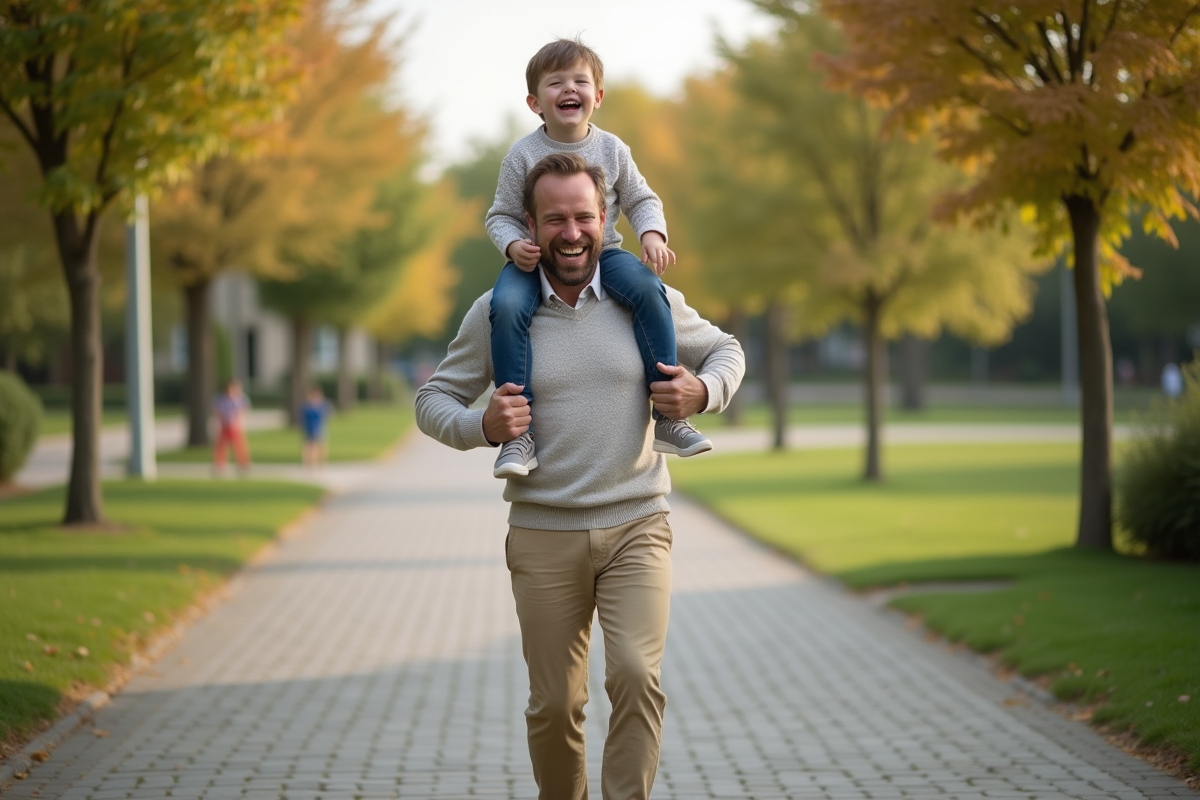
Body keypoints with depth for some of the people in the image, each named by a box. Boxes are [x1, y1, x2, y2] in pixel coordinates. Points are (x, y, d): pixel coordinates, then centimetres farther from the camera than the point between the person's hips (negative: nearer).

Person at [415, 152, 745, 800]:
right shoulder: (496, 312, 0)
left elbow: (725, 350, 17)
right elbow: (433, 400, 6)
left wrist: (703, 393, -5)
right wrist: (484, 426, -15)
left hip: (636, 527, 0)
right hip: (543, 534, 0)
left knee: (636, 675, -18)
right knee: (554, 704, 5)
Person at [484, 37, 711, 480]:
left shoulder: (612, 150, 2)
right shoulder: (523, 155, -4)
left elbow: (641, 200, 10)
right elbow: (502, 215, 1)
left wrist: (653, 235, -10)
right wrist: (513, 245, -20)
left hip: (601, 253, 1)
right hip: (535, 260, -1)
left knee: (648, 289, -29)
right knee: (505, 306, -33)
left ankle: (668, 417, -21)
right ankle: (519, 432, -27)